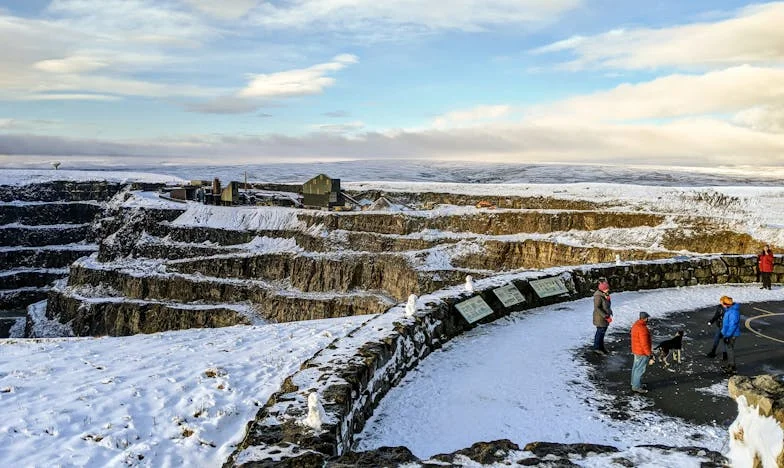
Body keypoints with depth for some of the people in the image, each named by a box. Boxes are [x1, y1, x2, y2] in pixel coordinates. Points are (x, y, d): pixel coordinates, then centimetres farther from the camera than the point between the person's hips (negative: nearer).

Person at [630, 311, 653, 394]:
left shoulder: (636, 325, 5)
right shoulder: (643, 329, -27)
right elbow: (645, 344, -26)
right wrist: (650, 355, -20)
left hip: (636, 351, 10)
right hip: (642, 353, -10)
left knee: (636, 367, 20)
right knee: (640, 369, 0)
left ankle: (635, 383, 32)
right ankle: (636, 387, 7)